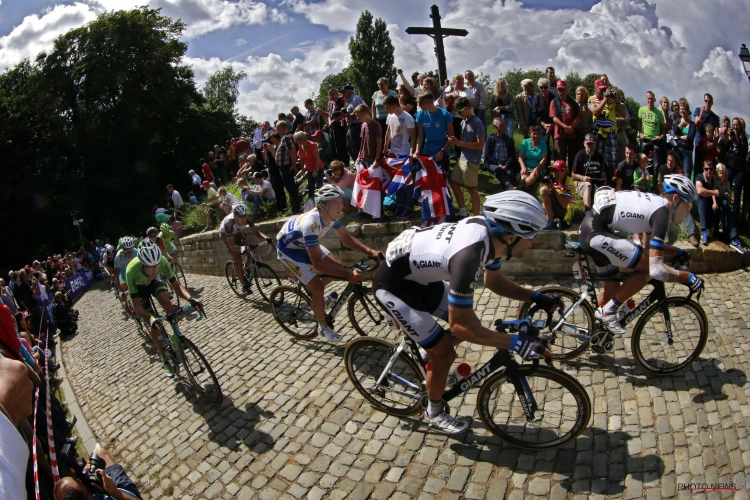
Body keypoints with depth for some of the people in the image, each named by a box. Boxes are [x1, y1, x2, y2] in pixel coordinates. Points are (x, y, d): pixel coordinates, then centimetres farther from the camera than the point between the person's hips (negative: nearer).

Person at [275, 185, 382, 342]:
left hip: (304, 244, 8)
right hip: (288, 248, -8)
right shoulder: (311, 223, -40)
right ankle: (323, 327, 9)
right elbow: (317, 263, -40)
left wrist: (370, 252, -18)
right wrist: (348, 274, -46)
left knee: (337, 266, 1)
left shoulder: (332, 216, -17)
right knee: (318, 288, -13)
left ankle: (313, 294, 25)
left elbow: (347, 238, -4)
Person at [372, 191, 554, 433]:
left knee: (469, 323, 11)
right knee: (444, 353, -4)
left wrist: (535, 296, 2)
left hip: (420, 275, 9)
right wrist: (515, 343, -29)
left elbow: (494, 281, 10)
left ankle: (428, 351, 36)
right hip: (393, 284, -8)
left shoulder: (489, 231, -10)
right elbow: (459, 325, -28)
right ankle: (434, 413, 21)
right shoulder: (469, 255, -37)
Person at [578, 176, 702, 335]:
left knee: (612, 287, 21)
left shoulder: (655, 203, 14)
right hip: (595, 233, -10)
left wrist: (679, 252, 26)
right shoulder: (661, 212, -14)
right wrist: (689, 277, -9)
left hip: (589, 228, 10)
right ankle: (608, 311, 2)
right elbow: (656, 269, -21)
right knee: (646, 269, -8)